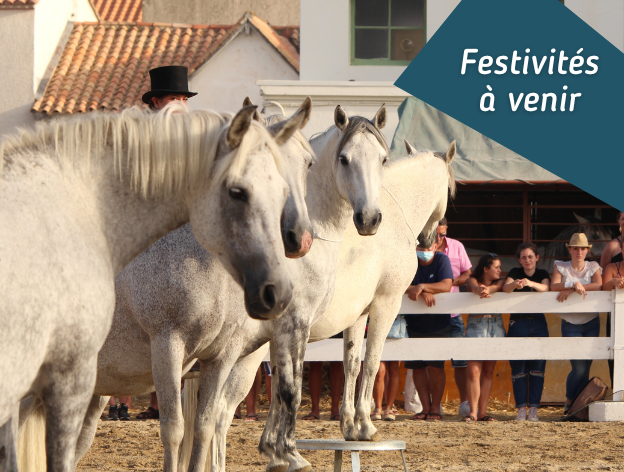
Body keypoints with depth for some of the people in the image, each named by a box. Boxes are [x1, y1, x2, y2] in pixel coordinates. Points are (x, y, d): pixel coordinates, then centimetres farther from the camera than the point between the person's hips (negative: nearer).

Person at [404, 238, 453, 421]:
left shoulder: (442, 260, -7)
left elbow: (446, 286, -20)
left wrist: (422, 286, -31)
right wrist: (422, 293, -27)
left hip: (438, 323, -3)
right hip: (414, 322, 3)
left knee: (435, 366, -8)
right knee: (417, 366, 2)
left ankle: (435, 408, 2)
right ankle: (425, 407, 9)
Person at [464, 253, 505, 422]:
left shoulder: (499, 282, 11)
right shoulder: (473, 280, 4)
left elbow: (497, 287, -12)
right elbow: (473, 286, -19)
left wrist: (487, 290, -37)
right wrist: (479, 290, -44)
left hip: (496, 327, 3)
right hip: (476, 325, -3)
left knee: (488, 372, 3)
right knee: (474, 372, -11)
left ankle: (483, 412, 4)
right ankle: (473, 412, -12)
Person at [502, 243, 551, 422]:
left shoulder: (542, 274, 5)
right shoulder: (515, 273, 3)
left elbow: (545, 287, -17)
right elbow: (505, 287, -17)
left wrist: (531, 283, -38)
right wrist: (514, 284, -40)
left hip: (538, 323, 1)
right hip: (518, 323, -1)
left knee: (537, 366, -4)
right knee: (518, 368, -6)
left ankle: (533, 409, -2)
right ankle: (521, 409, -2)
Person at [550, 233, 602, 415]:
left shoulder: (593, 267, 5)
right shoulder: (561, 267, 2)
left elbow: (598, 285, -14)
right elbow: (554, 286, -15)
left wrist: (571, 290, -23)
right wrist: (574, 284, -30)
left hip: (591, 323, 2)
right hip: (570, 324, -2)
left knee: (585, 367, -1)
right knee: (579, 368, -13)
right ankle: (569, 405, 8)